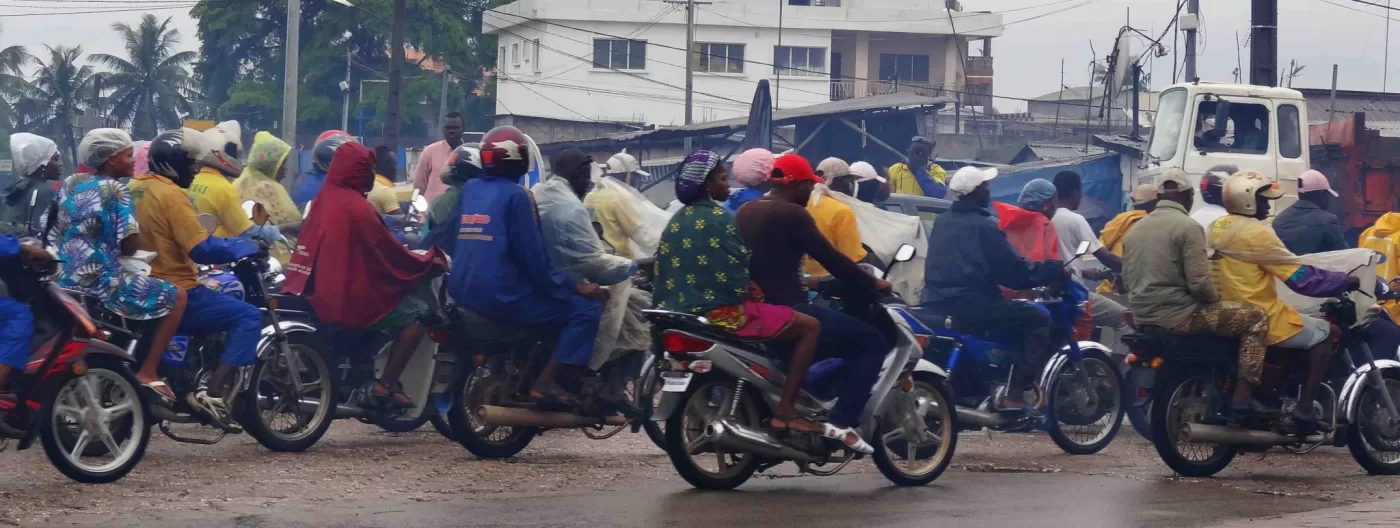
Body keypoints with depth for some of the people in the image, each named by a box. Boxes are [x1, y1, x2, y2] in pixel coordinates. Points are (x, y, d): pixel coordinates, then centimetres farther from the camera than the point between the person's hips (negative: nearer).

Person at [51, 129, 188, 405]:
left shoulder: (70, 183, 12)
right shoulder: (115, 190, -9)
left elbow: (54, 232, 19)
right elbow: (128, 246, -13)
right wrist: (119, 250, 10)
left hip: (63, 278, 8)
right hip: (101, 280, -8)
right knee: (176, 297, 0)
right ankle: (147, 372, -6)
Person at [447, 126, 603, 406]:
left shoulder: (468, 189, 11)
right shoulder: (515, 195, -10)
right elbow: (533, 256, -13)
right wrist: (574, 286, -4)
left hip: (461, 291, 9)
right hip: (502, 295, -9)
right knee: (586, 309, -2)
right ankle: (545, 382, -10)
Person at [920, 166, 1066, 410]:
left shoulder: (942, 222, 14)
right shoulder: (983, 227, -10)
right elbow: (1014, 271, -10)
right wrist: (1056, 270, 2)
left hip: (934, 303, 9)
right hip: (970, 305, -9)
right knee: (1037, 318, -2)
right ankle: (1017, 393, -10)